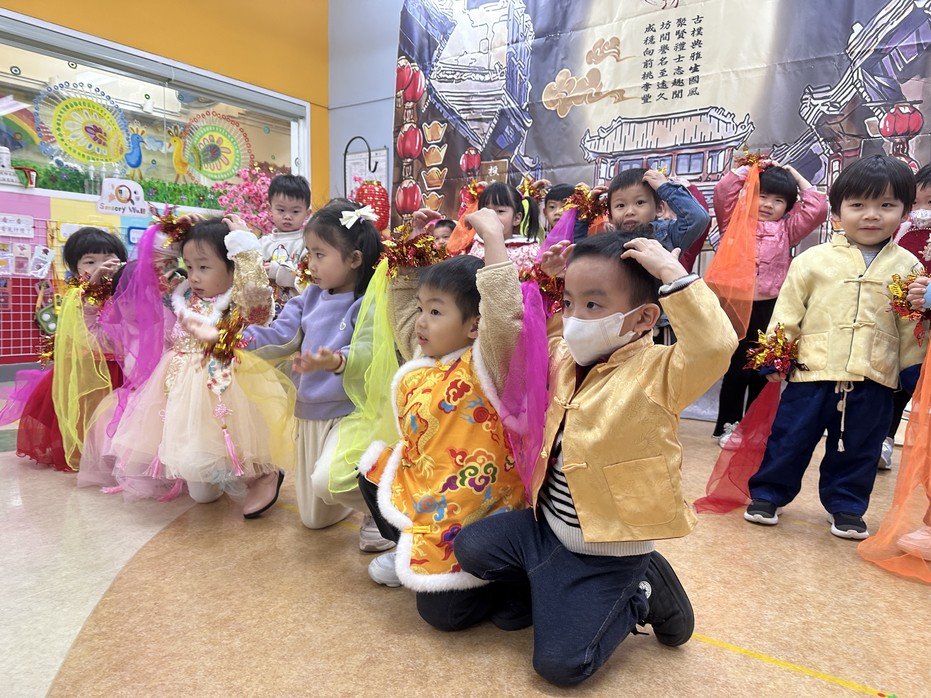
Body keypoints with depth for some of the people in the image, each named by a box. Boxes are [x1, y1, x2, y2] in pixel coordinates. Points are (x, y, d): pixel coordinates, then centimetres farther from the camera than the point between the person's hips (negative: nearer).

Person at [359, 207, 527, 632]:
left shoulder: (484, 366, -22)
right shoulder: (422, 358, 3)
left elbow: (504, 316, -42)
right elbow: (400, 306, 17)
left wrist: (492, 237, -38)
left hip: (471, 512, -9)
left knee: (440, 610, -10)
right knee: (372, 469, 21)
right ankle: (409, 551, 35)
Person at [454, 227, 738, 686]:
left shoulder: (658, 371, -20)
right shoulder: (563, 357, 1)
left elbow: (716, 345, -40)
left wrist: (672, 273, -35)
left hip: (610, 549, -7)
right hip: (548, 525, 7)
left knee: (559, 664, -8)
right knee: (470, 548, 1)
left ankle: (637, 595, 17)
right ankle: (551, 587, 18)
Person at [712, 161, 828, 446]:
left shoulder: (786, 229, 14)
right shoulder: (737, 221, 8)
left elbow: (817, 209, 7)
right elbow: (723, 192, -3)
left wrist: (797, 177, 14)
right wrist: (748, 168, 6)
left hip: (769, 308, 3)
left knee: (762, 371, 8)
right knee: (735, 369, 4)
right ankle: (727, 425, 15)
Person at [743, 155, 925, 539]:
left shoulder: (907, 266, 6)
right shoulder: (813, 259, -2)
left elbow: (911, 325, 11)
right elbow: (788, 311, 0)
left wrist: (914, 368, 8)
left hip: (873, 382, 2)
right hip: (812, 373, -2)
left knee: (858, 450, 14)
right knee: (789, 440, 7)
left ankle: (845, 506, 32)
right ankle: (767, 494, 24)